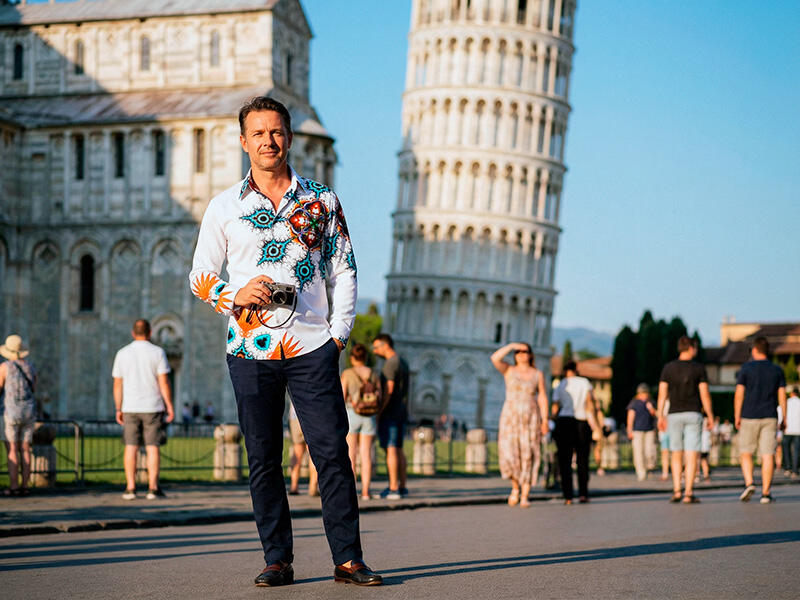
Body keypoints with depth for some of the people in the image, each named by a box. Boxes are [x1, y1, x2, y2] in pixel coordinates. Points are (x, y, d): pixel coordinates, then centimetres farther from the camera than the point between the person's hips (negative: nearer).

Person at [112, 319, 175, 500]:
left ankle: (130, 487, 1)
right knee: (153, 447, 1)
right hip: (153, 407, -2)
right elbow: (164, 382, -8)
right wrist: (169, 406, -3)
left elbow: (117, 384, 3)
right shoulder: (157, 352, -4)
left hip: (130, 408, 2)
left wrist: (118, 409, 9)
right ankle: (153, 487, -3)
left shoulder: (122, 354, 3)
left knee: (131, 447, 4)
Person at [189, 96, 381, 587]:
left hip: (312, 347, -1)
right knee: (264, 459, 3)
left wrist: (338, 334, 1)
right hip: (250, 348, 1)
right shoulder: (225, 207, 8)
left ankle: (348, 558, 1)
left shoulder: (321, 201, 8)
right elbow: (200, 275, 11)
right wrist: (235, 295, -10)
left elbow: (343, 271, 10)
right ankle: (278, 560, 12)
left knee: (332, 451, -5)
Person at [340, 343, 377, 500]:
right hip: (368, 417, 3)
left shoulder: (347, 374, -6)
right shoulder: (373, 374, 4)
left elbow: (342, 398, -10)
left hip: (350, 415, -3)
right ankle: (365, 491, 1)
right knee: (366, 455, 5)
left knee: (350, 455, 0)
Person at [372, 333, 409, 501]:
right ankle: (402, 486, 13)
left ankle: (393, 488, -13)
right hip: (402, 412, 9)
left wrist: (379, 411, -18)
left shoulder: (390, 364, -13)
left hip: (390, 412, -9)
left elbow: (389, 389, -20)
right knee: (398, 449, 12)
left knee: (390, 449, -10)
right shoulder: (403, 363, 17)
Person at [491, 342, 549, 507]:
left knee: (528, 456, -4)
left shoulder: (537, 374, 8)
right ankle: (515, 487, 11)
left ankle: (525, 496, 0)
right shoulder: (509, 370, 5)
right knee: (509, 453, -13)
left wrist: (545, 420, -2)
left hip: (531, 418, 1)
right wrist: (511, 345, -12)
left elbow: (542, 398, 5)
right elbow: (495, 358, -14)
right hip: (511, 417, -1)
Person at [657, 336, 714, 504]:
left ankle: (676, 491, 2)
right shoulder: (699, 368, -3)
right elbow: (705, 395, -5)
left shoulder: (668, 367, 2)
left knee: (676, 455, 12)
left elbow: (662, 393, -1)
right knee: (692, 455, -2)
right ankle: (688, 493, -8)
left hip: (674, 415, 2)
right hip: (693, 414, -2)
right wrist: (710, 416, 3)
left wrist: (660, 416, 2)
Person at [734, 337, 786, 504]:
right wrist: (784, 419, 7)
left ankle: (749, 483, -9)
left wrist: (736, 417, 1)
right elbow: (782, 396, 3)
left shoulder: (746, 368, -2)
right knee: (768, 455, 1)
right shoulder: (777, 370, 5)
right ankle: (766, 492, -2)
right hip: (770, 418, 2)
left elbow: (739, 394, -5)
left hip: (749, 417, -2)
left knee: (746, 453, 10)